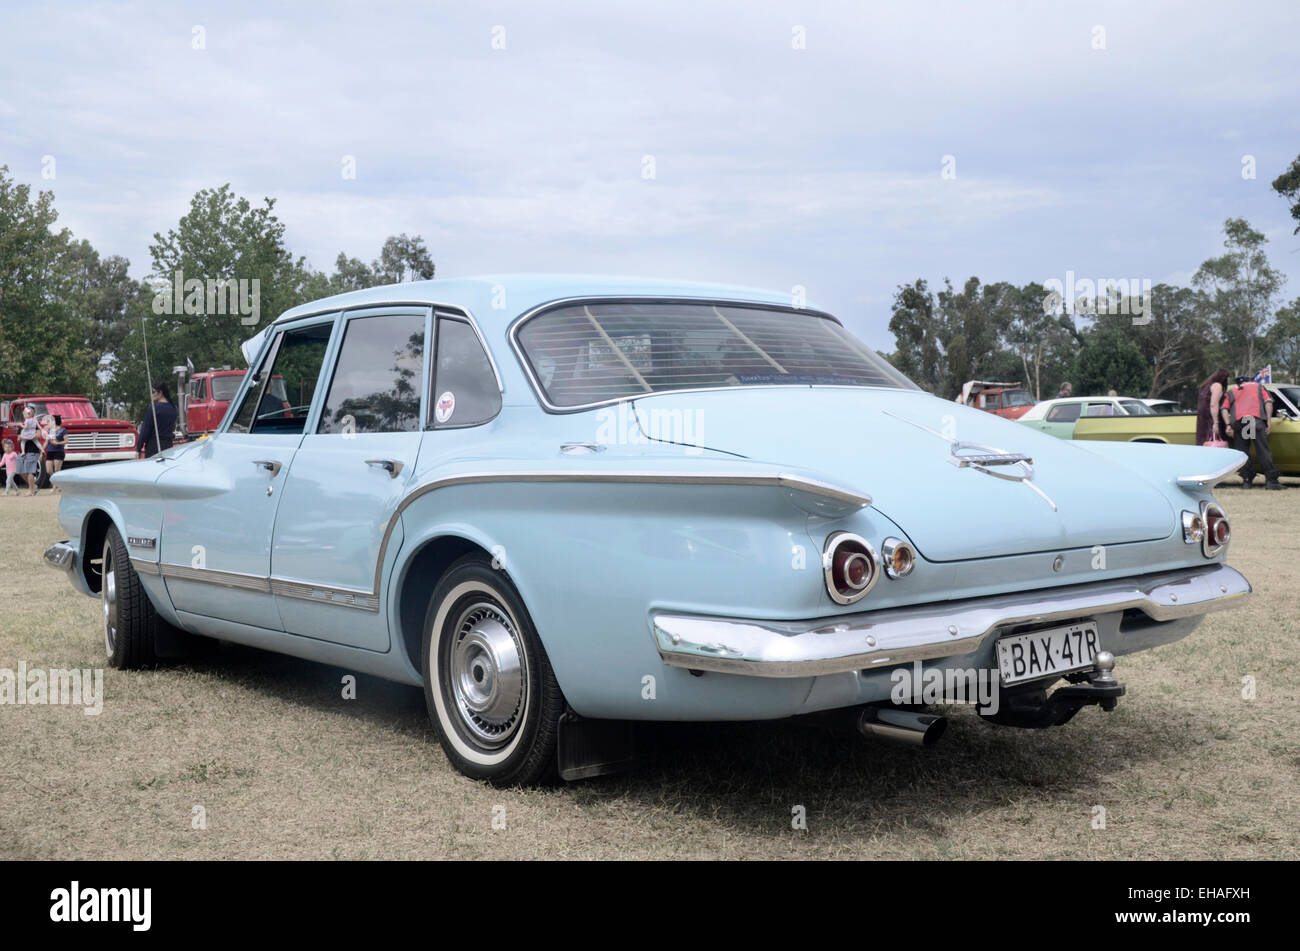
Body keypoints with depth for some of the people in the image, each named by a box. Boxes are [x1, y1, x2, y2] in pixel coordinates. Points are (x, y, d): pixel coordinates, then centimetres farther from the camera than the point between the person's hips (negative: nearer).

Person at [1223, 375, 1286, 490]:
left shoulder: (1231, 392, 30)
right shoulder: (1259, 387, 29)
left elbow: (1224, 409, 12)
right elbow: (1268, 402, 11)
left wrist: (1228, 424, 3)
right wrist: (1269, 420, 4)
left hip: (1237, 421, 1)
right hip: (1257, 419, -1)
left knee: (1242, 452, 5)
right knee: (1263, 450, -2)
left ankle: (1246, 480, 0)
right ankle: (1271, 480, -7)